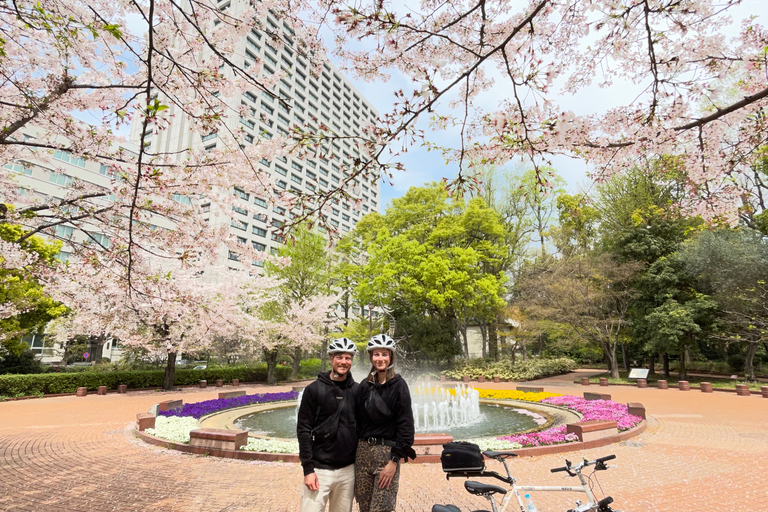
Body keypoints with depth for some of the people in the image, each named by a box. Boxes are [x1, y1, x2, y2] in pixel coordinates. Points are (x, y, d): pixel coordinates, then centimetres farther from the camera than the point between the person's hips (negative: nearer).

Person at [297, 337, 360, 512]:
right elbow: (303, 430, -7)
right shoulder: (314, 389, -6)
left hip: (348, 470, 3)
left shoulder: (358, 390, 2)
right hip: (320, 469, -3)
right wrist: (308, 469, -10)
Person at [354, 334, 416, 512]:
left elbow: (405, 425, -11)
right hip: (363, 451, 5)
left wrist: (394, 460, -14)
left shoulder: (398, 385, -8)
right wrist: (357, 449, 8)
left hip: (387, 451, -4)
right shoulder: (365, 385, 6)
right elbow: (359, 421, 12)